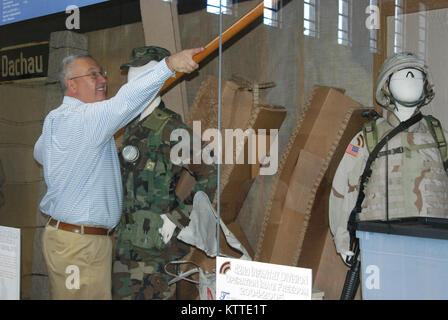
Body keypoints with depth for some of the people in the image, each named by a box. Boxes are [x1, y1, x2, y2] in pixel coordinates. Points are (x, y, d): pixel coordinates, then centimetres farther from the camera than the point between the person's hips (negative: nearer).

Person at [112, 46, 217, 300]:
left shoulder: (170, 128, -14)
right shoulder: (134, 128, 13)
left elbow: (210, 175, -17)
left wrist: (178, 218, -16)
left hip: (156, 240, -8)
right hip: (127, 239, 8)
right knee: (122, 293, 16)